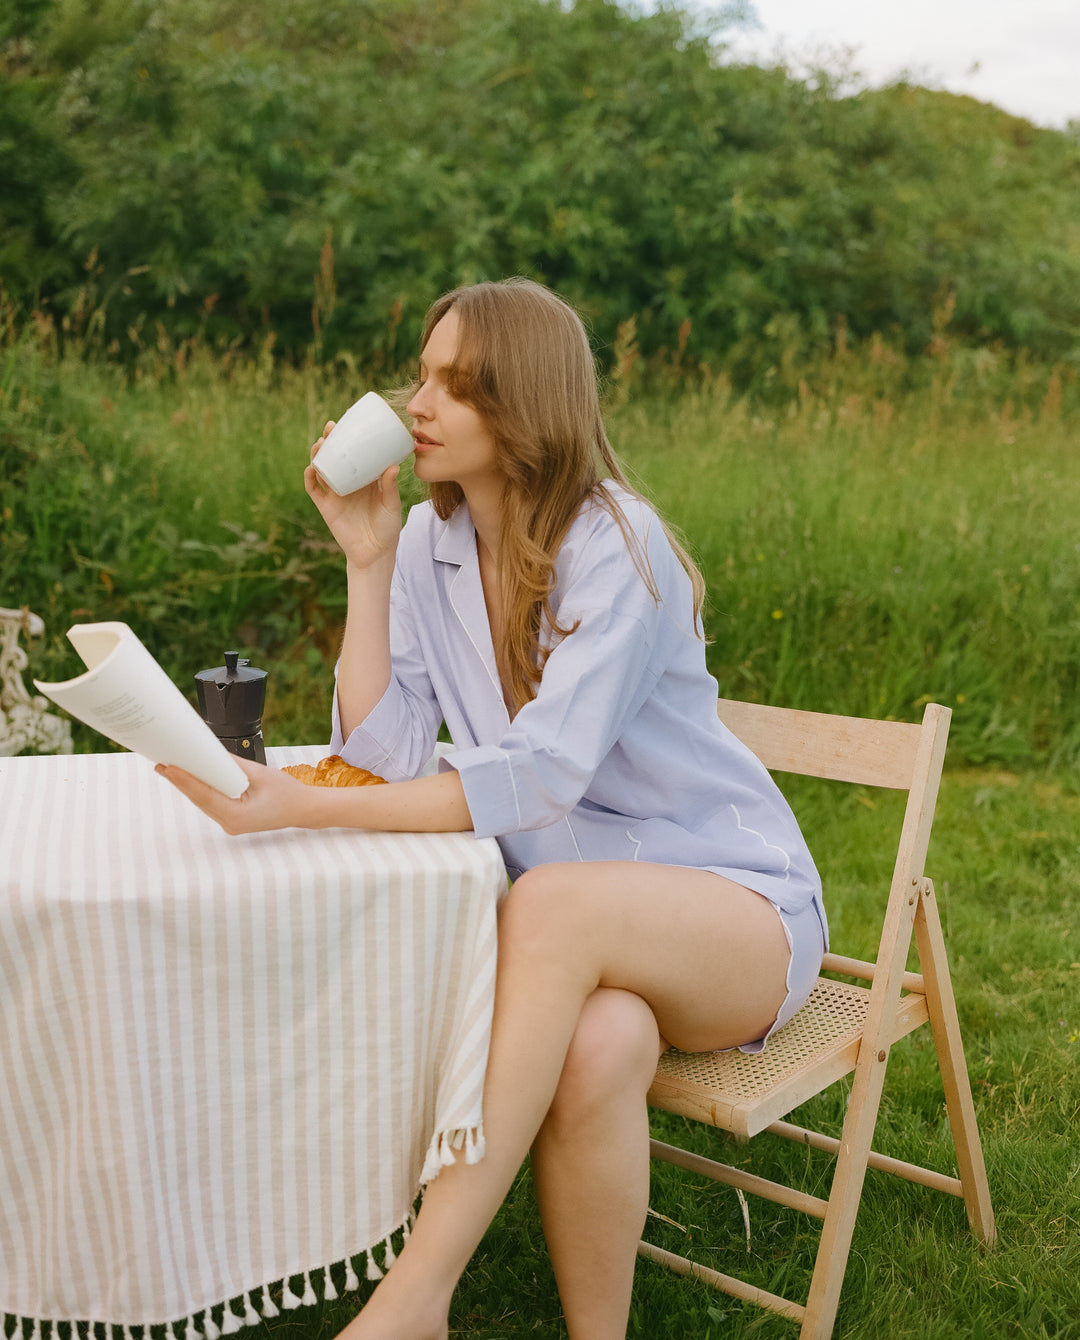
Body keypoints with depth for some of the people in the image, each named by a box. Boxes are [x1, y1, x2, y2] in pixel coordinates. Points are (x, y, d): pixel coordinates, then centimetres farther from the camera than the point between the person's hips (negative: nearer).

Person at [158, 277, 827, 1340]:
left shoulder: (617, 546, -17)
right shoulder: (431, 544, 2)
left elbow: (543, 773, -28)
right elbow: (385, 753, -6)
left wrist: (306, 810, -33)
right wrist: (367, 559, -9)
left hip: (732, 901, -3)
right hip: (576, 934, 4)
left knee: (554, 902, -37)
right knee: (598, 1046, -33)